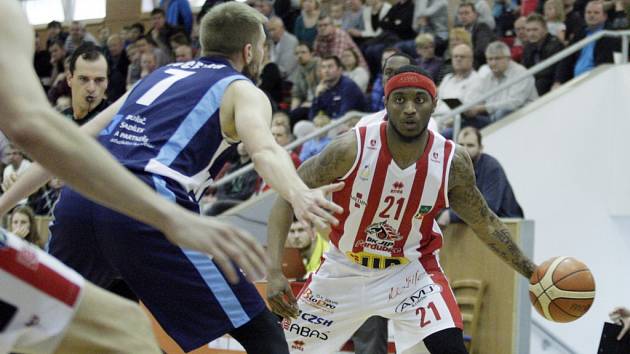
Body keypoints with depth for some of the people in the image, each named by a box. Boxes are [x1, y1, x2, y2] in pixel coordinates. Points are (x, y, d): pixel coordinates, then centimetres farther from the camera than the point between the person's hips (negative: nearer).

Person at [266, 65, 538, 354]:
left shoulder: (453, 162, -18)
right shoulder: (351, 148, -24)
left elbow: (485, 224, 0)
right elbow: (287, 197, -17)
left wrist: (533, 273, -4)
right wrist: (274, 271, -26)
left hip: (410, 270, 0)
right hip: (344, 270, 0)